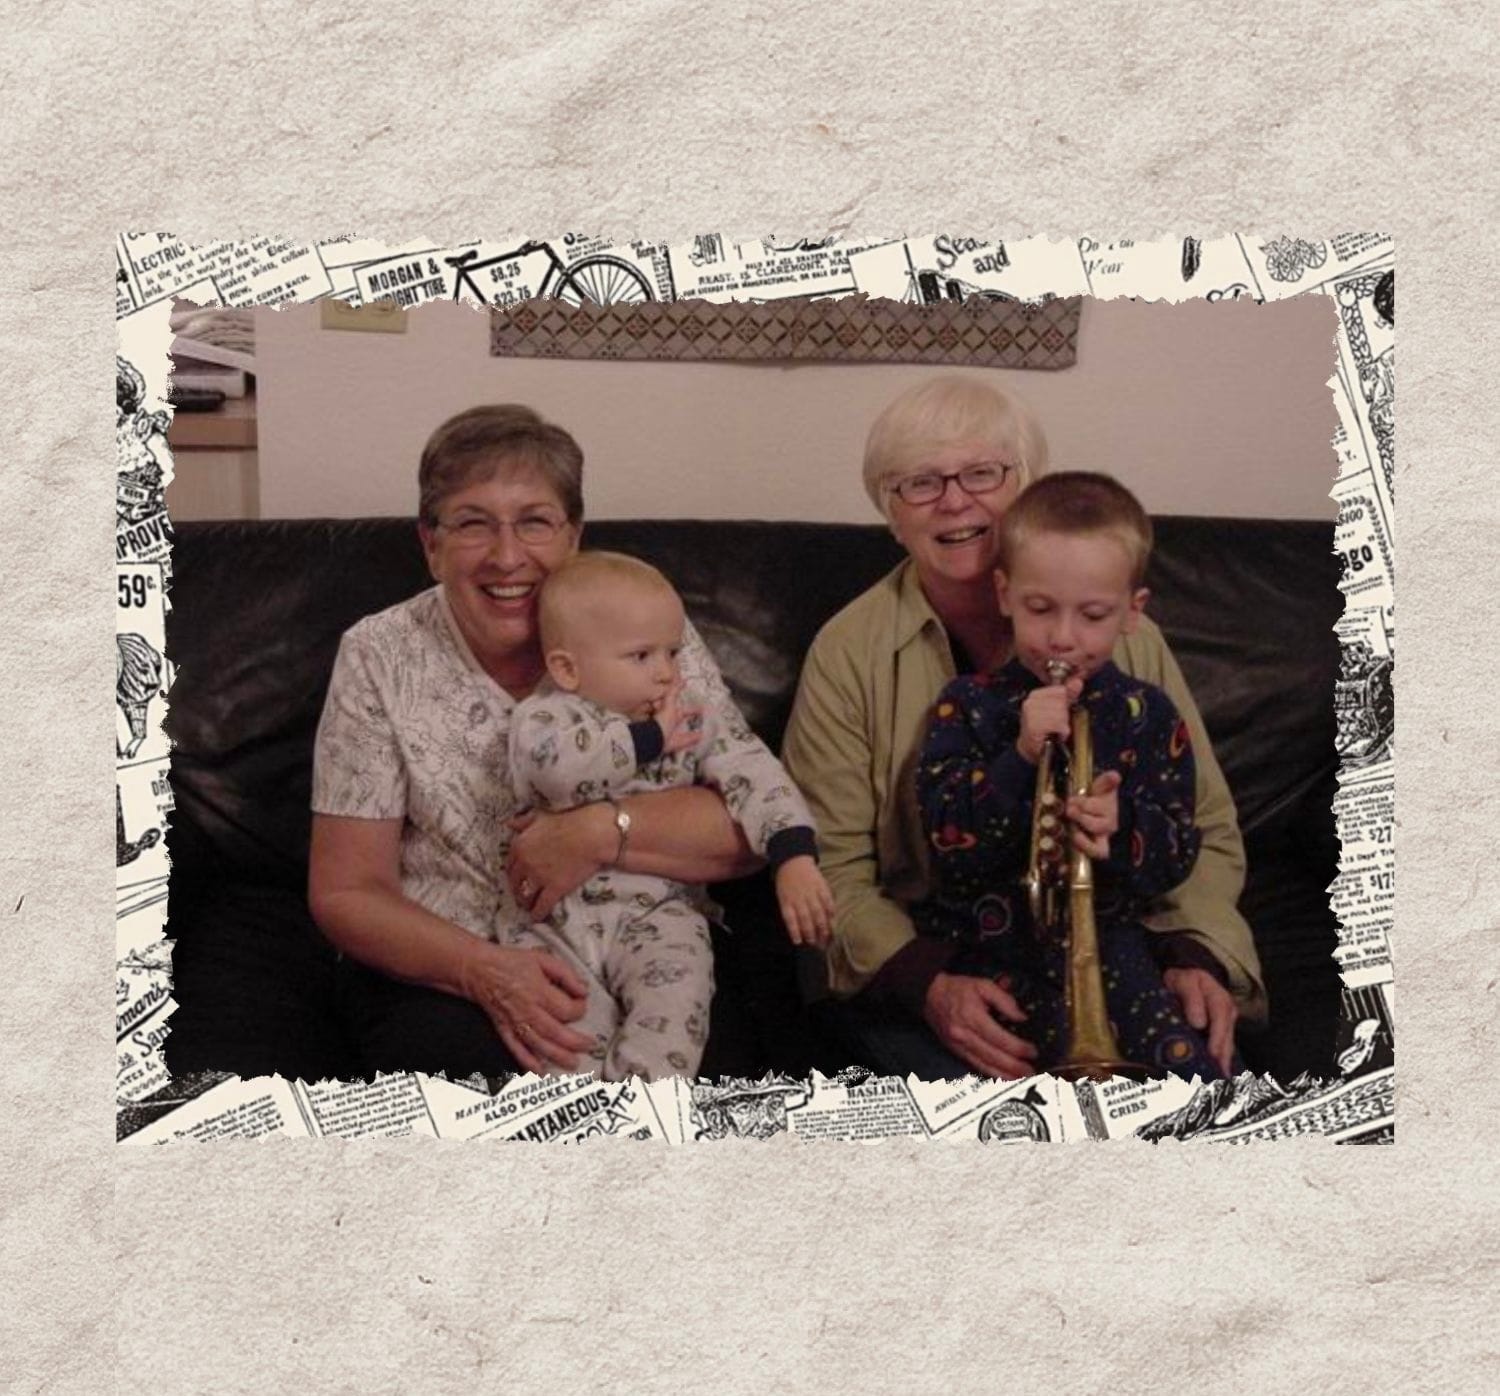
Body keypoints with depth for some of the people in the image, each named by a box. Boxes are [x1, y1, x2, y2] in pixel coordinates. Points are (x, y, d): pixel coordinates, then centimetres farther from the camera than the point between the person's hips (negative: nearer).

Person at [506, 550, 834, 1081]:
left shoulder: (698, 721, 6)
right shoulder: (545, 715, -2)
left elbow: (754, 776, -7)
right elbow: (550, 763, -25)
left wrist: (795, 857, -25)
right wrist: (648, 739, -15)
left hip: (657, 913, 1)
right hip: (554, 913, -1)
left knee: (677, 997, -25)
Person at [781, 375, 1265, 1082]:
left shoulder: (1126, 639, 2)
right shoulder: (847, 653, -3)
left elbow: (1205, 830, 8)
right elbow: (832, 870, -7)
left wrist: (1196, 959, -11)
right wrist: (931, 986, -23)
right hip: (913, 963, -2)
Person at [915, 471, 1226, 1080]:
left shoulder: (1148, 715, 4)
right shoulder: (969, 705, -1)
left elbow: (1179, 855, 0)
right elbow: (947, 839, -11)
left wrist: (1123, 826, -23)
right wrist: (1021, 757, -25)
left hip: (1104, 937, 1)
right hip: (993, 945, -1)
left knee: (1187, 1063, -19)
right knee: (1069, 1047, -24)